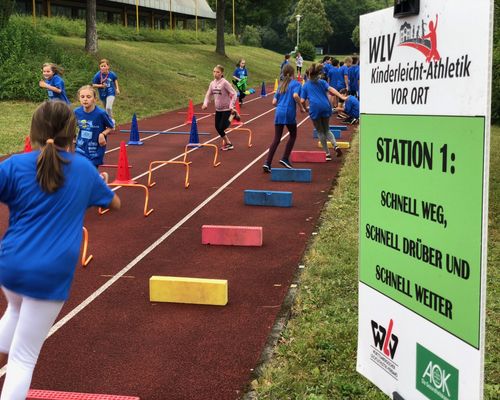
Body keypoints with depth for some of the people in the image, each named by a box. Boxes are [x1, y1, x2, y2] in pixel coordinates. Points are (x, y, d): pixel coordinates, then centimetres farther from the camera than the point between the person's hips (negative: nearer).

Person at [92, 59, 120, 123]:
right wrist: (101, 85, -25)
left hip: (111, 93, -2)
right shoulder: (97, 76, -18)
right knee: (106, 108, 19)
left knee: (108, 108, -21)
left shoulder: (112, 74, -14)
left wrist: (117, 88, 5)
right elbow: (94, 85, -10)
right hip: (102, 94, 2)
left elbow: (115, 80, 8)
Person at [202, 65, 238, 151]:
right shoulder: (212, 83, 1)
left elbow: (234, 94, -18)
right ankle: (227, 143, 24)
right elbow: (208, 95, 9)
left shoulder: (224, 83, -18)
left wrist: (231, 106, -24)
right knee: (217, 127, 9)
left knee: (221, 127, -10)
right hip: (218, 109, 7)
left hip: (226, 109, -7)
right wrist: (205, 104, -9)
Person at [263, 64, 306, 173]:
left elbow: (274, 102, 13)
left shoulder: (281, 85, 17)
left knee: (276, 139, 6)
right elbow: (295, 95, -19)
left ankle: (267, 163, -5)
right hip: (289, 113, -5)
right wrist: (301, 107, -7)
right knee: (293, 135, 17)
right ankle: (285, 158, 9)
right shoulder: (296, 83, 1)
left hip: (278, 113, 5)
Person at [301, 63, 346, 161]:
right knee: (327, 130, 17)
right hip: (325, 107, 2)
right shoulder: (322, 82, 11)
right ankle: (336, 146, -8)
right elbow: (330, 89, -7)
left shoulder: (305, 85, 9)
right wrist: (341, 97, -17)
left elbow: (302, 101, 2)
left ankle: (327, 153, 8)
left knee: (320, 132, 10)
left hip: (314, 109, -2)